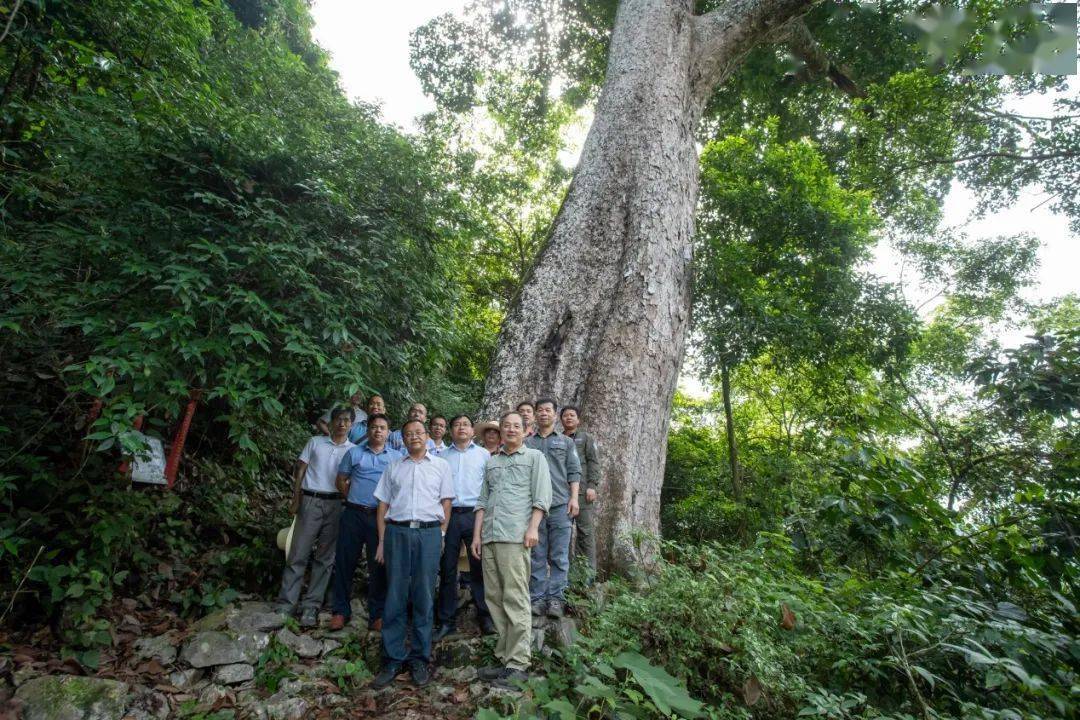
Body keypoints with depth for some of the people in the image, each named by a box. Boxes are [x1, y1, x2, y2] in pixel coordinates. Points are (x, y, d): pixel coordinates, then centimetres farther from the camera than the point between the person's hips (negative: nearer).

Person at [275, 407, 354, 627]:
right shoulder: (315, 442, 7)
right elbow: (300, 471, 6)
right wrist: (296, 500, -1)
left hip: (336, 505, 1)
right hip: (310, 502, 0)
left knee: (325, 558, 4)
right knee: (298, 555, 1)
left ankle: (311, 608, 13)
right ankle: (285, 606, 10)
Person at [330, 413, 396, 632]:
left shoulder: (397, 457, 5)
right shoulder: (354, 453, 6)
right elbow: (341, 481, 11)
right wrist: (353, 499, 6)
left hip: (381, 516, 0)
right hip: (354, 514, 1)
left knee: (378, 566, 5)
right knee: (345, 562, 6)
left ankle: (377, 614, 17)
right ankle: (341, 611, 21)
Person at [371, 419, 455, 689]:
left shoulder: (441, 465, 9)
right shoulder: (394, 467, 13)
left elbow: (446, 504, 8)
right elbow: (383, 505, 12)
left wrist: (441, 535, 1)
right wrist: (382, 541, 5)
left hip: (429, 533, -1)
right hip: (397, 532, 1)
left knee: (423, 598, 4)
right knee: (395, 597, 3)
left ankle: (420, 659, 15)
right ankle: (393, 659, 13)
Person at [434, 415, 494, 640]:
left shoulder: (484, 454, 9)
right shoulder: (442, 456, 13)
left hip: (475, 514, -1)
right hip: (448, 515, 2)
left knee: (479, 567, 1)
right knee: (447, 569, 6)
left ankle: (484, 615, 12)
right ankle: (447, 620, 16)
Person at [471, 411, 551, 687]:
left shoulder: (534, 457, 9)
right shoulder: (491, 462, 22)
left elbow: (542, 496, -1)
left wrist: (533, 528, -12)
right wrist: (476, 535, 14)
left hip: (515, 536, -5)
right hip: (489, 537, 5)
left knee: (515, 599, -7)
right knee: (494, 598, 6)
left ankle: (517, 663, -2)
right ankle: (504, 658, 14)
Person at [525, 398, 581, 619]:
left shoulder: (566, 442, 13)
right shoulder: (527, 443, 13)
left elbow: (574, 472, 7)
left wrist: (574, 498, -4)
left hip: (560, 505, -1)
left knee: (559, 556, 1)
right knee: (537, 555, 5)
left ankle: (556, 598, 7)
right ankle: (538, 598, 12)